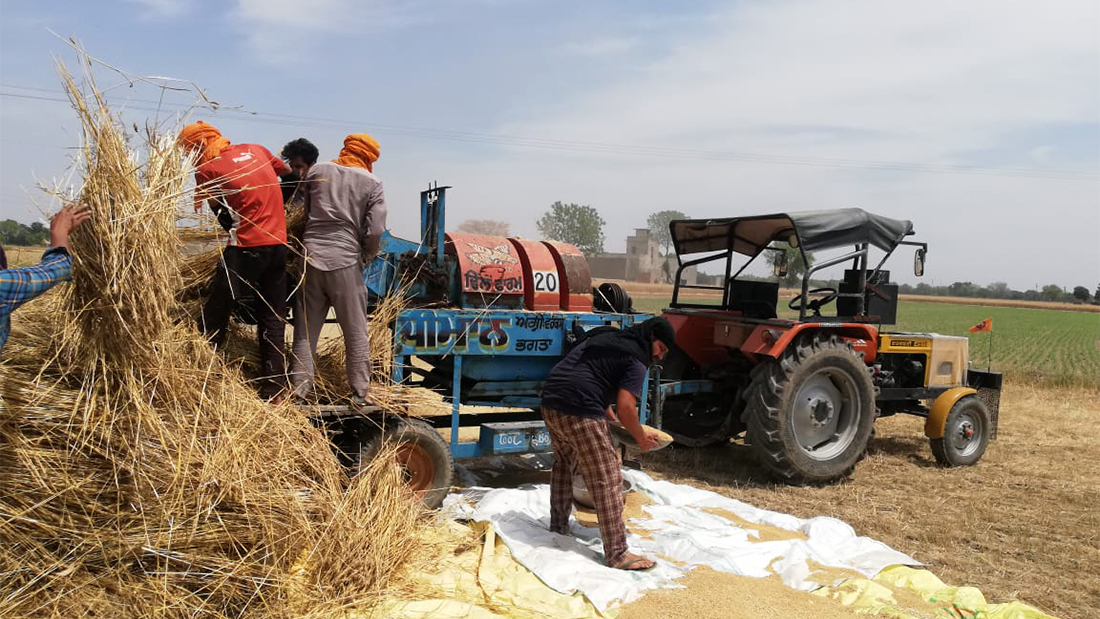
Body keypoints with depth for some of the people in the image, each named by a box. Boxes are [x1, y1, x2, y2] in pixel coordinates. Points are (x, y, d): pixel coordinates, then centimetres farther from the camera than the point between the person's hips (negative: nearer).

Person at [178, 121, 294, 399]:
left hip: (246, 247, -6)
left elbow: (220, 213, 0)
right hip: (279, 243, 6)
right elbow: (287, 172, 25)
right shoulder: (256, 150, 11)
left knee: (215, 314, 5)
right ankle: (274, 386, 13)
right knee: (273, 318, 11)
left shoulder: (207, 168, -4)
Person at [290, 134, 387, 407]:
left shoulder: (316, 172, 8)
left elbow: (303, 212, 13)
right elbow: (375, 230, -7)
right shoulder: (371, 183, -2)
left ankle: (299, 389, 13)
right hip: (346, 262, -3)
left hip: (311, 258, 3)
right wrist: (366, 256, 9)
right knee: (356, 332, 8)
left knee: (305, 330, 11)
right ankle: (360, 392, 11)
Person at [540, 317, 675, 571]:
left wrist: (608, 413, 40)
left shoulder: (604, 339, 25)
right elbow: (625, 408, -11)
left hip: (550, 404, 9)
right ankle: (617, 554, -3)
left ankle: (558, 526, 41)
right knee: (607, 481, -4)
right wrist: (641, 439, 4)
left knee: (564, 464, 29)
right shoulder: (636, 360, -1)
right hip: (579, 413, -9)